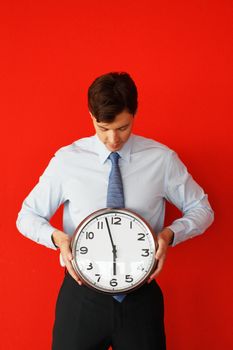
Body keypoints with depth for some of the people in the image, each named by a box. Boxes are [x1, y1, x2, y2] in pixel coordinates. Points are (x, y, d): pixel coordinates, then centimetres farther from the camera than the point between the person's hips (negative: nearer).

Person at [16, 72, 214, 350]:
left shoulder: (162, 159, -5)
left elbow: (201, 209, 6)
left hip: (141, 294, 1)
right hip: (82, 294, 0)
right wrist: (56, 237, -17)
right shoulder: (66, 160, -5)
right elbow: (27, 216, 3)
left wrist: (171, 233, -13)